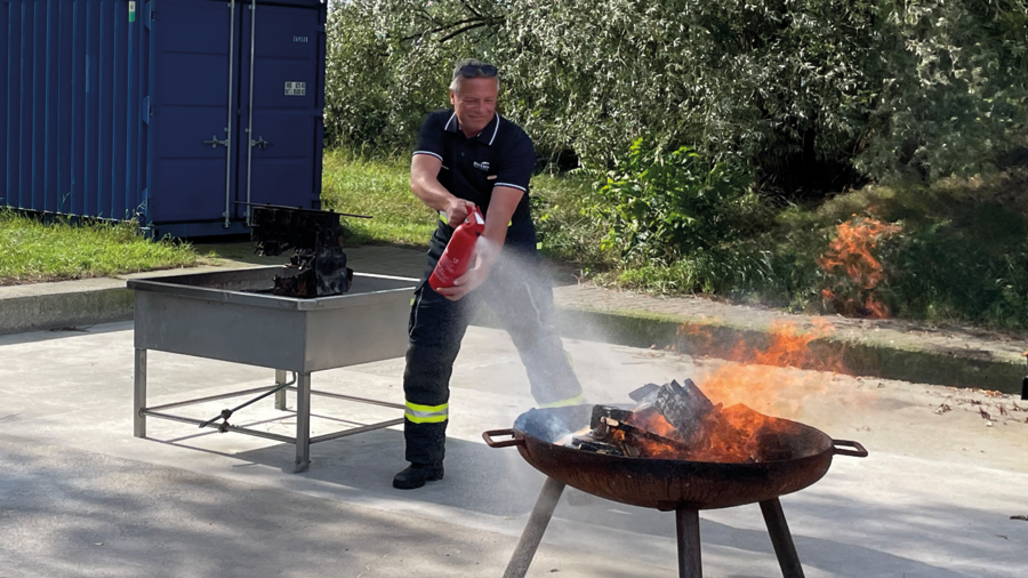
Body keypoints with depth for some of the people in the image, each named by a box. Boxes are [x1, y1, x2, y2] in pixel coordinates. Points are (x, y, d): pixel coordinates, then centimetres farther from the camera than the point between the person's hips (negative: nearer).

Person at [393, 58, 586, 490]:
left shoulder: (514, 143, -19)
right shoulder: (438, 128, -6)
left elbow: (499, 214, -30)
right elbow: (420, 178, -24)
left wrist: (484, 267, -46)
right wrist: (449, 201, -47)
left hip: (509, 253, -3)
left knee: (540, 346, -11)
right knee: (426, 351, 0)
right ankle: (424, 460, 14)